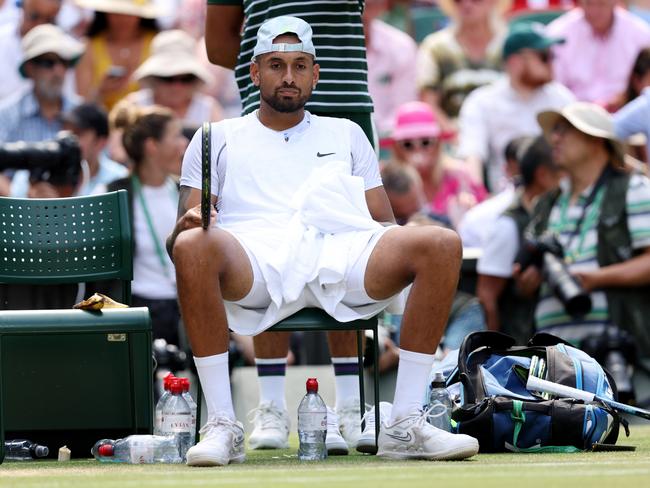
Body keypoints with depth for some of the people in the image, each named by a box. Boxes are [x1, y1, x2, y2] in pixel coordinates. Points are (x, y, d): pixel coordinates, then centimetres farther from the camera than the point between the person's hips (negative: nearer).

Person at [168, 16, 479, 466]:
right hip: (257, 254, -2)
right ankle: (222, 426, -33)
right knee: (193, 247, -39)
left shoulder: (345, 134, 32)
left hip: (339, 250, 2)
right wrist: (189, 224, -11)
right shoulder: (220, 138, 26)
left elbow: (384, 223, 24)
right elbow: (178, 240, 16)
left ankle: (406, 425, -25)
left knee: (442, 245, -26)